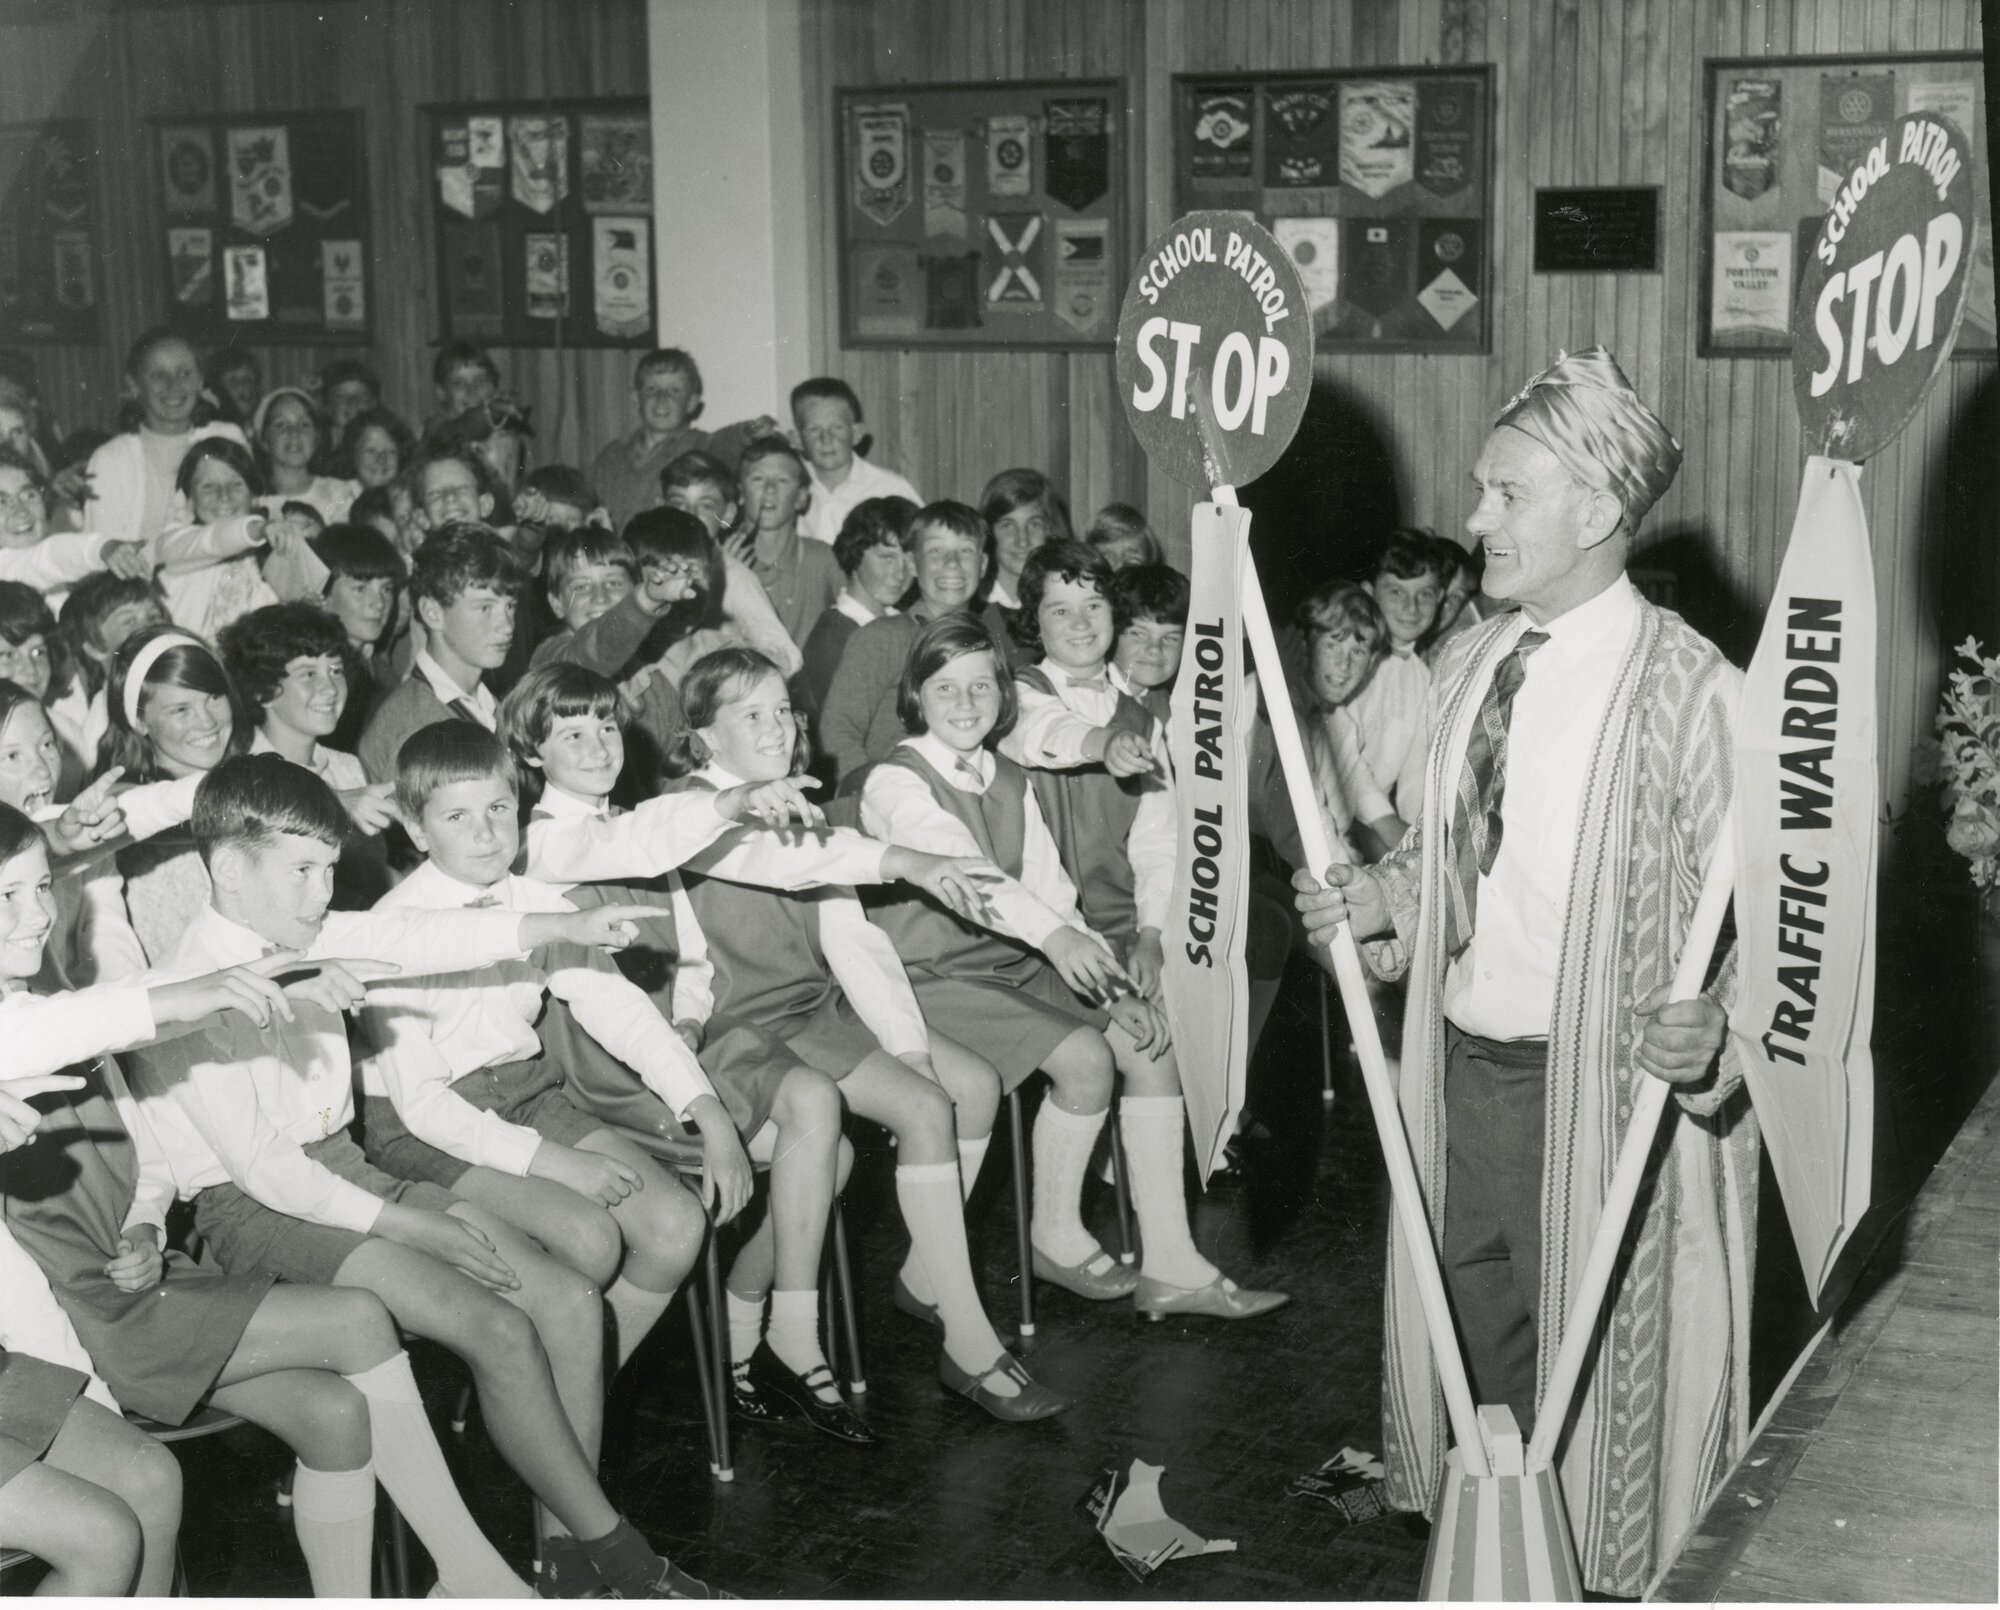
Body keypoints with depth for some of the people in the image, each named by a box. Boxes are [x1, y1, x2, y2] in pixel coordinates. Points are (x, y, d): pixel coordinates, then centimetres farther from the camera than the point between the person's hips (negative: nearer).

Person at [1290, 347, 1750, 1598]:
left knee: (1594, 1368, 7)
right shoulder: (1470, 663, 6)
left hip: (1599, 1090, -7)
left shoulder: (1691, 691, -17)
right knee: (1472, 1343, 19)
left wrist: (1710, 1029, -33)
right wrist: (1380, 894, 0)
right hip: (1463, 1064, 7)